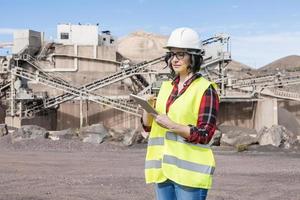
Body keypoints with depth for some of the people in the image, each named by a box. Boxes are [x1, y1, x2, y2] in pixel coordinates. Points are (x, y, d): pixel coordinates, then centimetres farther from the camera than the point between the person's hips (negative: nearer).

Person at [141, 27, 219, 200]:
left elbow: (205, 134, -12)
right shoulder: (167, 86, 13)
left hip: (189, 172, -6)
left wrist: (172, 126, -21)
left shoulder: (205, 89, -6)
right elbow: (148, 125, 14)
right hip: (164, 168, 7)